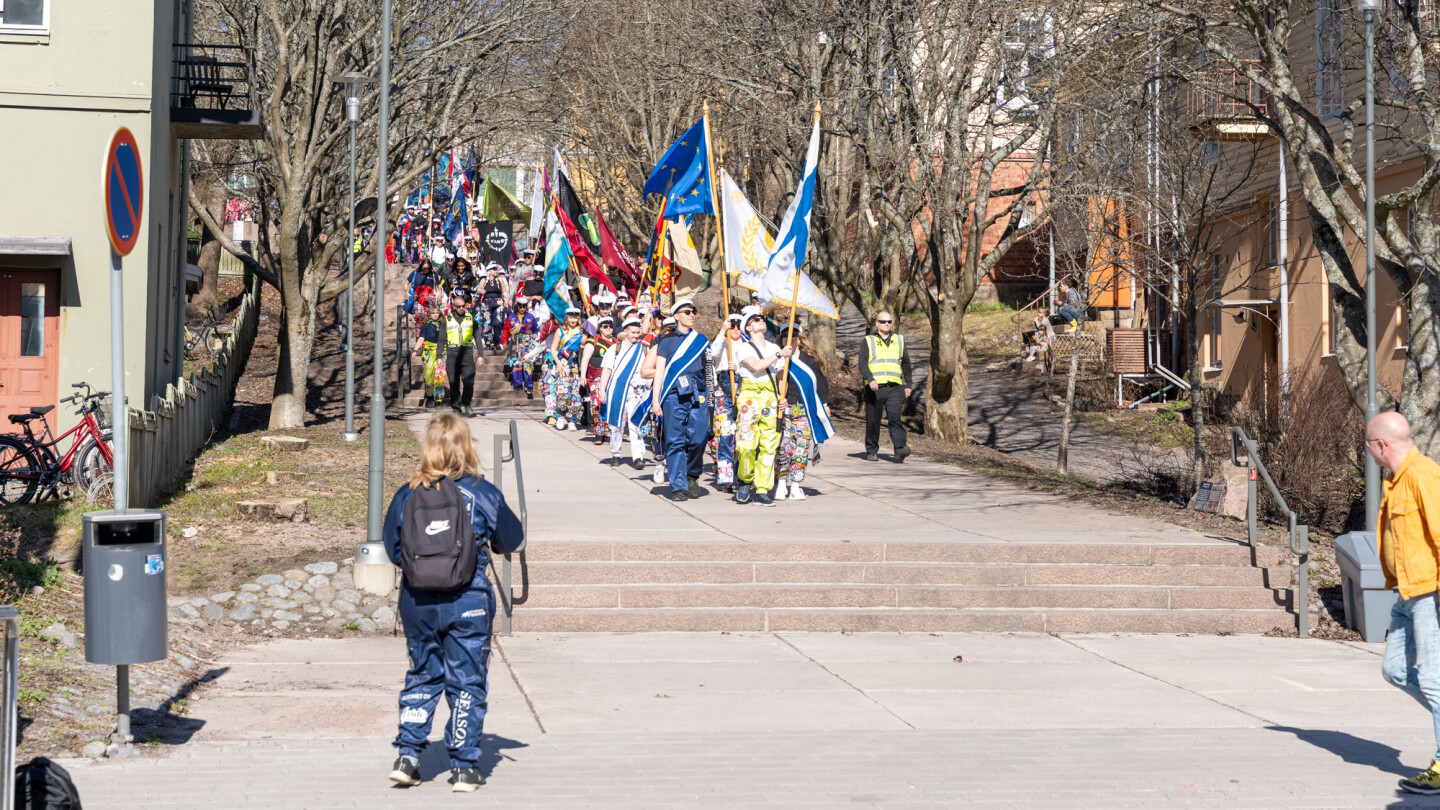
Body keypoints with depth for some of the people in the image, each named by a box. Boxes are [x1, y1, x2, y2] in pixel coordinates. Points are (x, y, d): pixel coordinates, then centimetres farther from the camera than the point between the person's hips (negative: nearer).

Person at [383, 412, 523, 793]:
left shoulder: (407, 495, -2)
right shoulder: (483, 493, -7)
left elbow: (392, 548, 5)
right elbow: (511, 539, 5)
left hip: (417, 601, 2)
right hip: (468, 602, -2)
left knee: (421, 677, 17)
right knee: (467, 682, 7)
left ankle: (407, 756, 11)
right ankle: (464, 767, 9)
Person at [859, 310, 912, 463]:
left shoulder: (899, 341, 17)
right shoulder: (868, 341, 8)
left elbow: (906, 364, 23)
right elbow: (862, 363, -4)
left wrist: (908, 385, 17)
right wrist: (870, 379, -20)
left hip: (895, 387, 1)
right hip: (874, 387, -1)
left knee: (895, 417, -15)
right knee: (873, 420, 4)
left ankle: (900, 450, -26)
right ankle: (871, 451, 17)